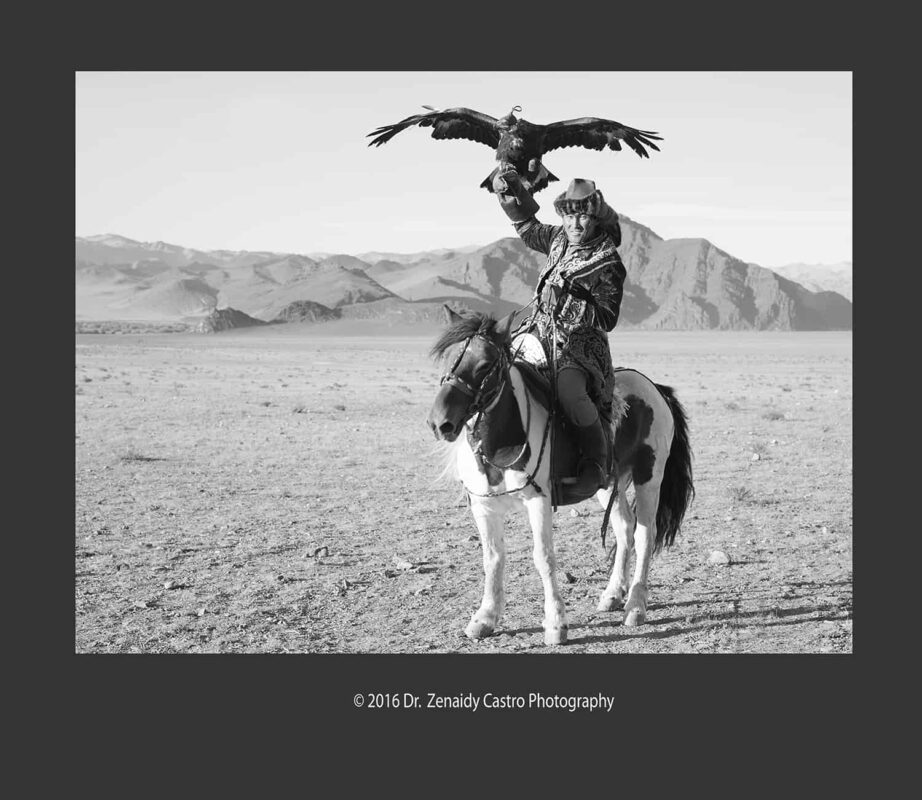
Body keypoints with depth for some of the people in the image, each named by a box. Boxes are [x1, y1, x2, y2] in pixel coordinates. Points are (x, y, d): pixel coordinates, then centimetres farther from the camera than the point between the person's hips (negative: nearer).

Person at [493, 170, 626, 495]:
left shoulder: (608, 263, -10)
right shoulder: (559, 239, 9)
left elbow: (608, 318, -11)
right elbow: (527, 227, 30)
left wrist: (570, 302, -23)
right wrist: (510, 190, 22)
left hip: (581, 341, -8)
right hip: (540, 331, 8)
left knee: (570, 391, -35)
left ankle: (596, 465, -22)